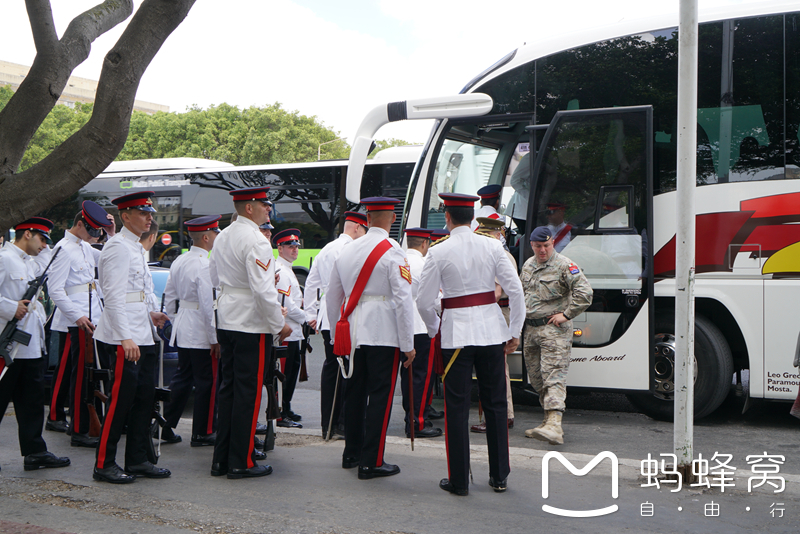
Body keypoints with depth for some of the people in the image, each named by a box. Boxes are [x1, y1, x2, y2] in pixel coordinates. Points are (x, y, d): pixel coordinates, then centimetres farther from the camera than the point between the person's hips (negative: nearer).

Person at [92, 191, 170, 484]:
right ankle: (104, 465, 3)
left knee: (145, 397, 11)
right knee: (120, 400, -6)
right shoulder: (119, 247, -10)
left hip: (142, 336, 10)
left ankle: (137, 460, 19)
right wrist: (126, 338, -24)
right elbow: (114, 296, -18)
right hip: (123, 338, -10)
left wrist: (151, 313, 13)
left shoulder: (136, 248, 20)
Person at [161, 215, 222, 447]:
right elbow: (209, 304, -20)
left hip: (182, 331, 9)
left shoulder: (179, 261, 10)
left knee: (182, 378, 15)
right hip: (202, 333, -9)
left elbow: (169, 296, 16)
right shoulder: (206, 265, -17)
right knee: (206, 383, 1)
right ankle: (202, 433, 8)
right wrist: (215, 338, -17)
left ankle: (167, 426, 17)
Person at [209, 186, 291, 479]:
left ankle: (221, 459, 17)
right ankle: (241, 462, 4)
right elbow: (263, 290, -21)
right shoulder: (256, 241, -16)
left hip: (225, 321, 9)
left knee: (228, 388, 13)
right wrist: (280, 325, -11)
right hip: (251, 325, -9)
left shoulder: (222, 236, 12)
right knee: (248, 392, -2)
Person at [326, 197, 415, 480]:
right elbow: (403, 300, -13)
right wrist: (408, 344, -8)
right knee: (380, 396, -1)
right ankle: (371, 462, 1)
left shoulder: (347, 250, 10)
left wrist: (338, 334, 27)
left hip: (353, 334, 6)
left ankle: (351, 453, 27)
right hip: (384, 335, -6)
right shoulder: (393, 252, -9)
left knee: (355, 392, 16)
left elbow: (333, 296, 18)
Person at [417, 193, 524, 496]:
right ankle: (499, 476, 20)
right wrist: (515, 332, 6)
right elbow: (516, 291, -3)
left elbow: (424, 302, -6)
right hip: (491, 330, 3)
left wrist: (434, 330, 13)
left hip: (456, 333, -3)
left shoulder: (439, 252, -7)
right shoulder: (492, 247, 0)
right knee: (495, 403, 12)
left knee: (457, 406, 4)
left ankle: (459, 480, 7)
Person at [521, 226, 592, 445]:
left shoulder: (565, 266, -9)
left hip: (554, 330, -8)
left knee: (553, 376, -17)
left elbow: (584, 292, -16)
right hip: (531, 329, 8)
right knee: (536, 378, 11)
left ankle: (554, 426, -27)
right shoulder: (528, 265, 15)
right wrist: (522, 311, 16)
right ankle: (548, 420, 23)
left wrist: (566, 315, -14)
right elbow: (521, 291, 31)